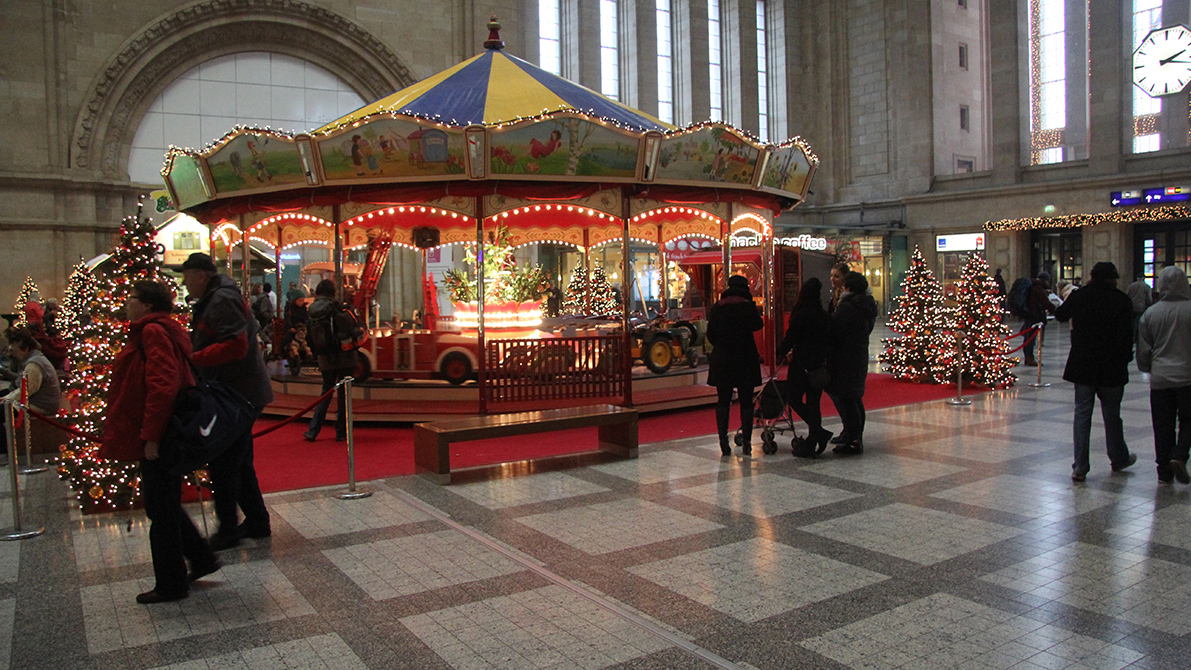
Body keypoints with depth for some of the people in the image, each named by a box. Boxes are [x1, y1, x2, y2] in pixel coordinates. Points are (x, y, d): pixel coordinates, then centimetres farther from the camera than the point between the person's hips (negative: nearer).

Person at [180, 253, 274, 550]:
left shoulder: (222, 301, -16)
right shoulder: (211, 300, 18)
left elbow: (235, 346, -27)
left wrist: (192, 359, -28)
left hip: (237, 396, -11)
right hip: (237, 394, 11)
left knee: (223, 466, -4)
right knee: (238, 463, 18)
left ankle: (228, 530, 6)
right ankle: (256, 522, 27)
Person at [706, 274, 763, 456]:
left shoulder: (717, 308, 2)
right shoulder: (748, 306, -7)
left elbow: (710, 335, 5)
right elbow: (758, 325, 4)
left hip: (722, 361, 2)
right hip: (746, 360, -2)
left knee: (723, 402, 8)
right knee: (746, 402, 6)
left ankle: (723, 442, 5)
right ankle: (746, 442, 7)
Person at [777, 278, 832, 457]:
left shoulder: (801, 314, -14)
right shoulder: (824, 316, 5)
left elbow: (790, 338, -11)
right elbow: (825, 341, 13)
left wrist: (781, 353, 10)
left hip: (801, 364, -6)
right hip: (819, 364, 6)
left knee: (793, 398, 6)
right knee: (813, 402, 10)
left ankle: (820, 433, -4)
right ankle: (811, 445, 14)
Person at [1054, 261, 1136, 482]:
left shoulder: (1079, 296, 0)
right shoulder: (1121, 300, -8)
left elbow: (1060, 315, 18)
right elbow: (1125, 335, -15)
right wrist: (1126, 357, -2)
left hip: (1082, 366, 2)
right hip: (1111, 367, -2)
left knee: (1082, 414, 5)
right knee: (1111, 414, 13)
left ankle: (1080, 466, 2)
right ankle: (1119, 459, 32)